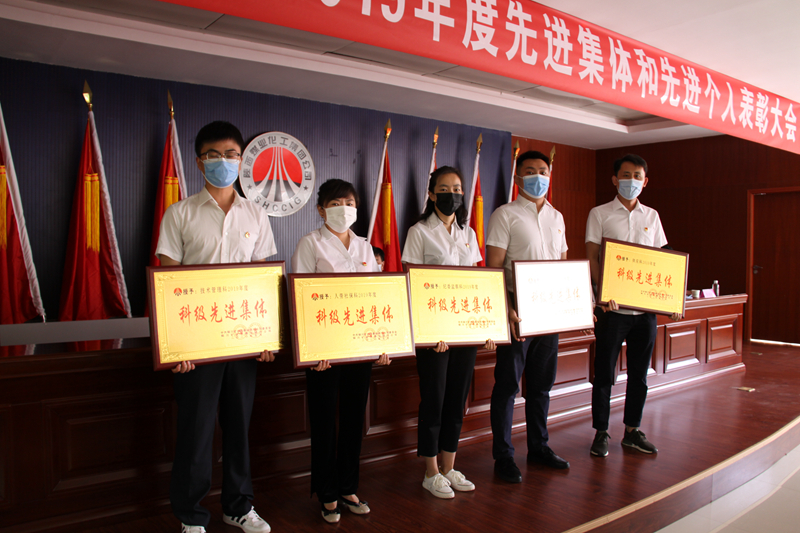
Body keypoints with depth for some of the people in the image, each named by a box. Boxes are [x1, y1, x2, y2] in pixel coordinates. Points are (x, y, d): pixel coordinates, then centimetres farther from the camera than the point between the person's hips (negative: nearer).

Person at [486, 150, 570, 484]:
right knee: (507, 384, 2)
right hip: (518, 312, -6)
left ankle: (538, 446, 29)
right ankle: (503, 456, 13)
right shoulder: (505, 215, -4)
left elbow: (564, 264, 19)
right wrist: (507, 310, -20)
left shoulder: (556, 217, 15)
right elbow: (494, 267, -11)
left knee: (542, 383, 14)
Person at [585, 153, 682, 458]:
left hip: (646, 307, 4)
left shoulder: (651, 216, 12)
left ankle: (632, 430, 24)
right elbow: (592, 258, -6)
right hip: (612, 307, -4)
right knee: (604, 373, 3)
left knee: (639, 373, 11)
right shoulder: (600, 214, 1)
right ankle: (601, 433, 15)